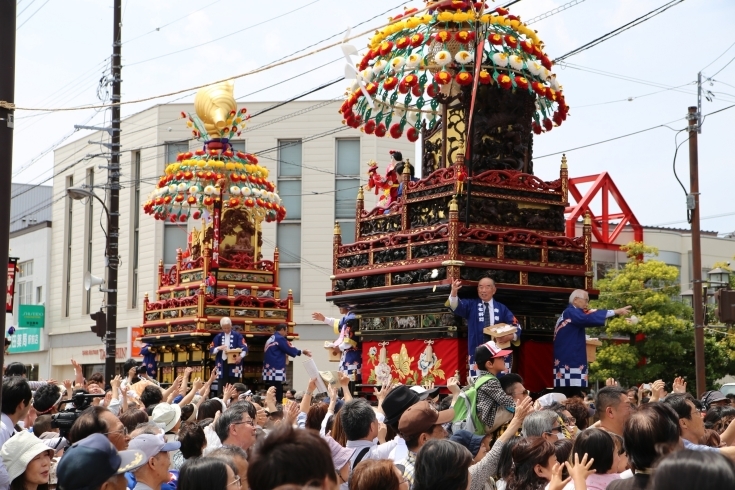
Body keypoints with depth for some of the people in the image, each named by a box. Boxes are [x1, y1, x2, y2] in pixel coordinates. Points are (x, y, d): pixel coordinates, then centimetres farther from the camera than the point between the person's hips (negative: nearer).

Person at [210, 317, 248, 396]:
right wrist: (219, 348, -17)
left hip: (234, 363, -2)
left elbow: (244, 348, -8)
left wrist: (241, 356, -28)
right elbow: (211, 350, 5)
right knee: (221, 387, 1)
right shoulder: (218, 336, 10)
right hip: (222, 364, 2)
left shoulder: (237, 335, 2)